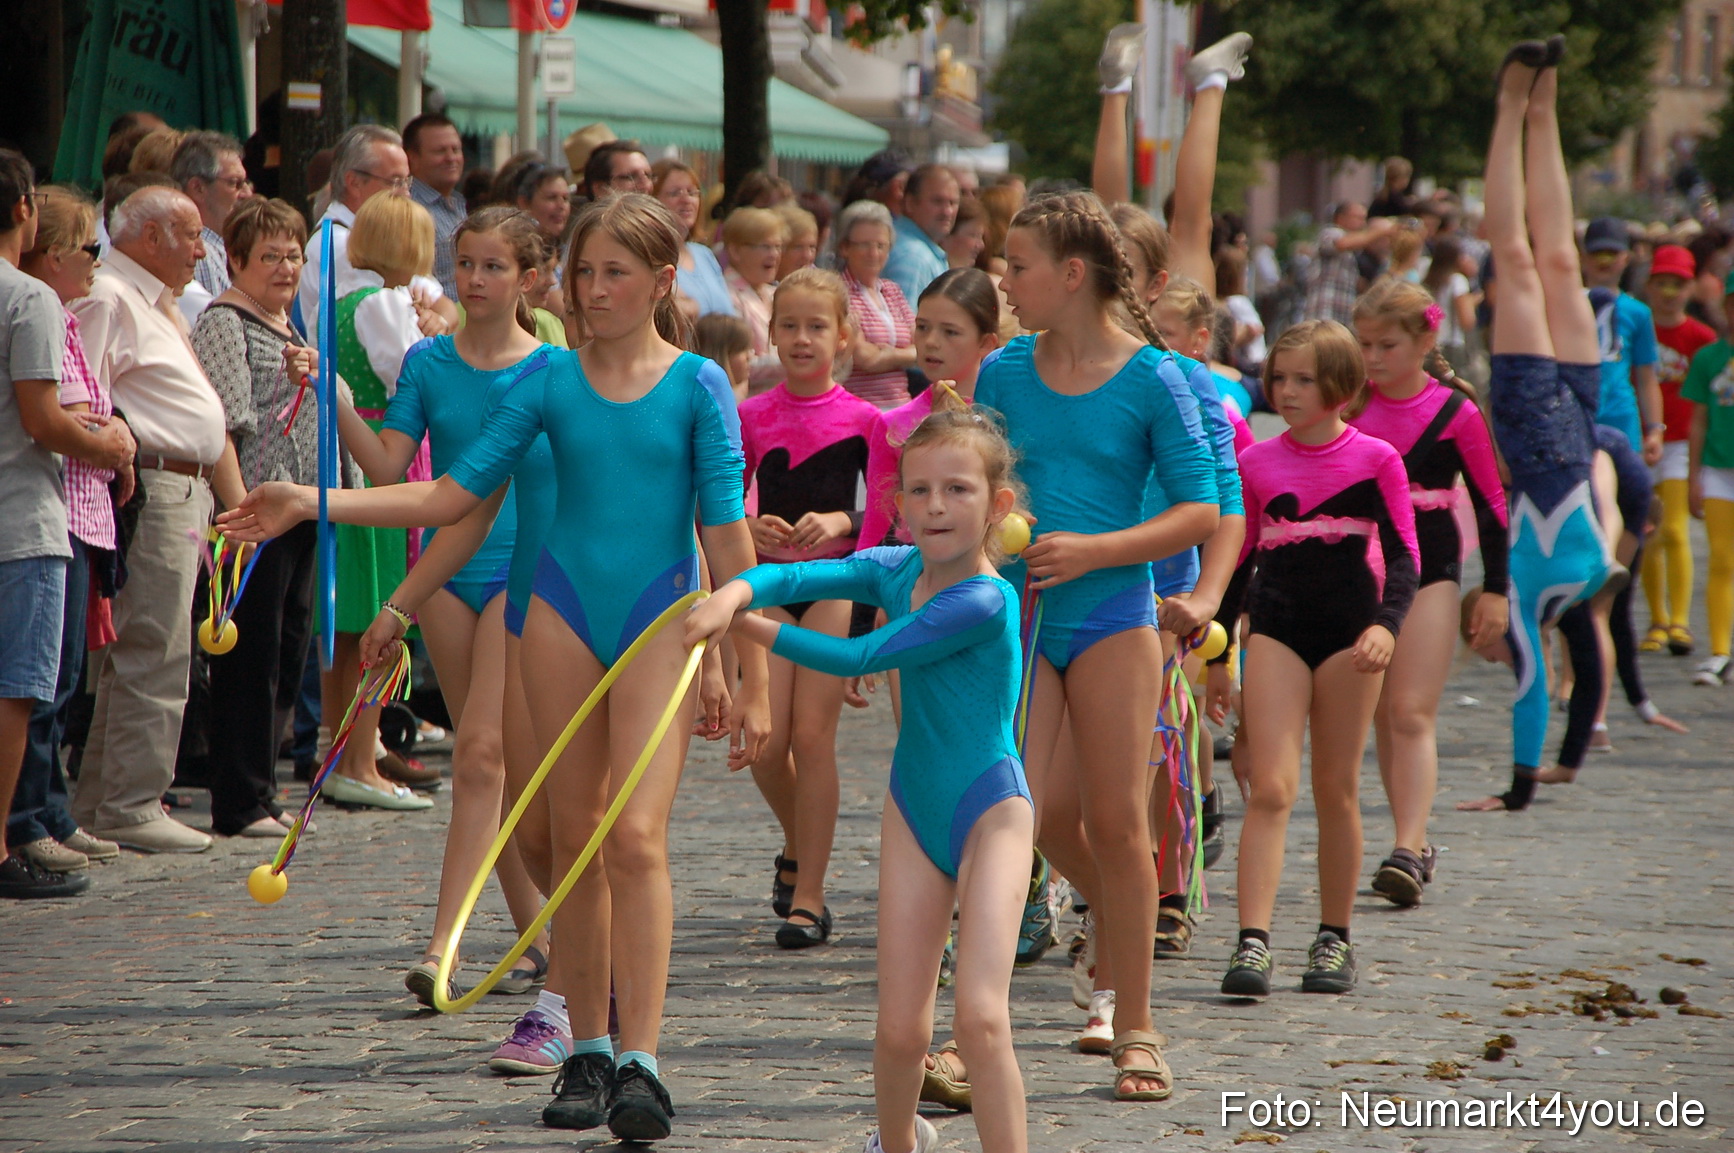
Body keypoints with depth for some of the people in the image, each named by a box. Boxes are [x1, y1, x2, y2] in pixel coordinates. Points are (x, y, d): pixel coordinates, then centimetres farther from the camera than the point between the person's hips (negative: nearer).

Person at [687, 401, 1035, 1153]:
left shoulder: (984, 601, -21)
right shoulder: (895, 571, 0)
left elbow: (859, 658, -18)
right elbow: (796, 576, -11)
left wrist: (752, 630, -11)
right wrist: (735, 592, -33)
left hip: (991, 810, -6)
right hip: (913, 808, 6)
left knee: (981, 1017, -19)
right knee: (900, 1030, 7)